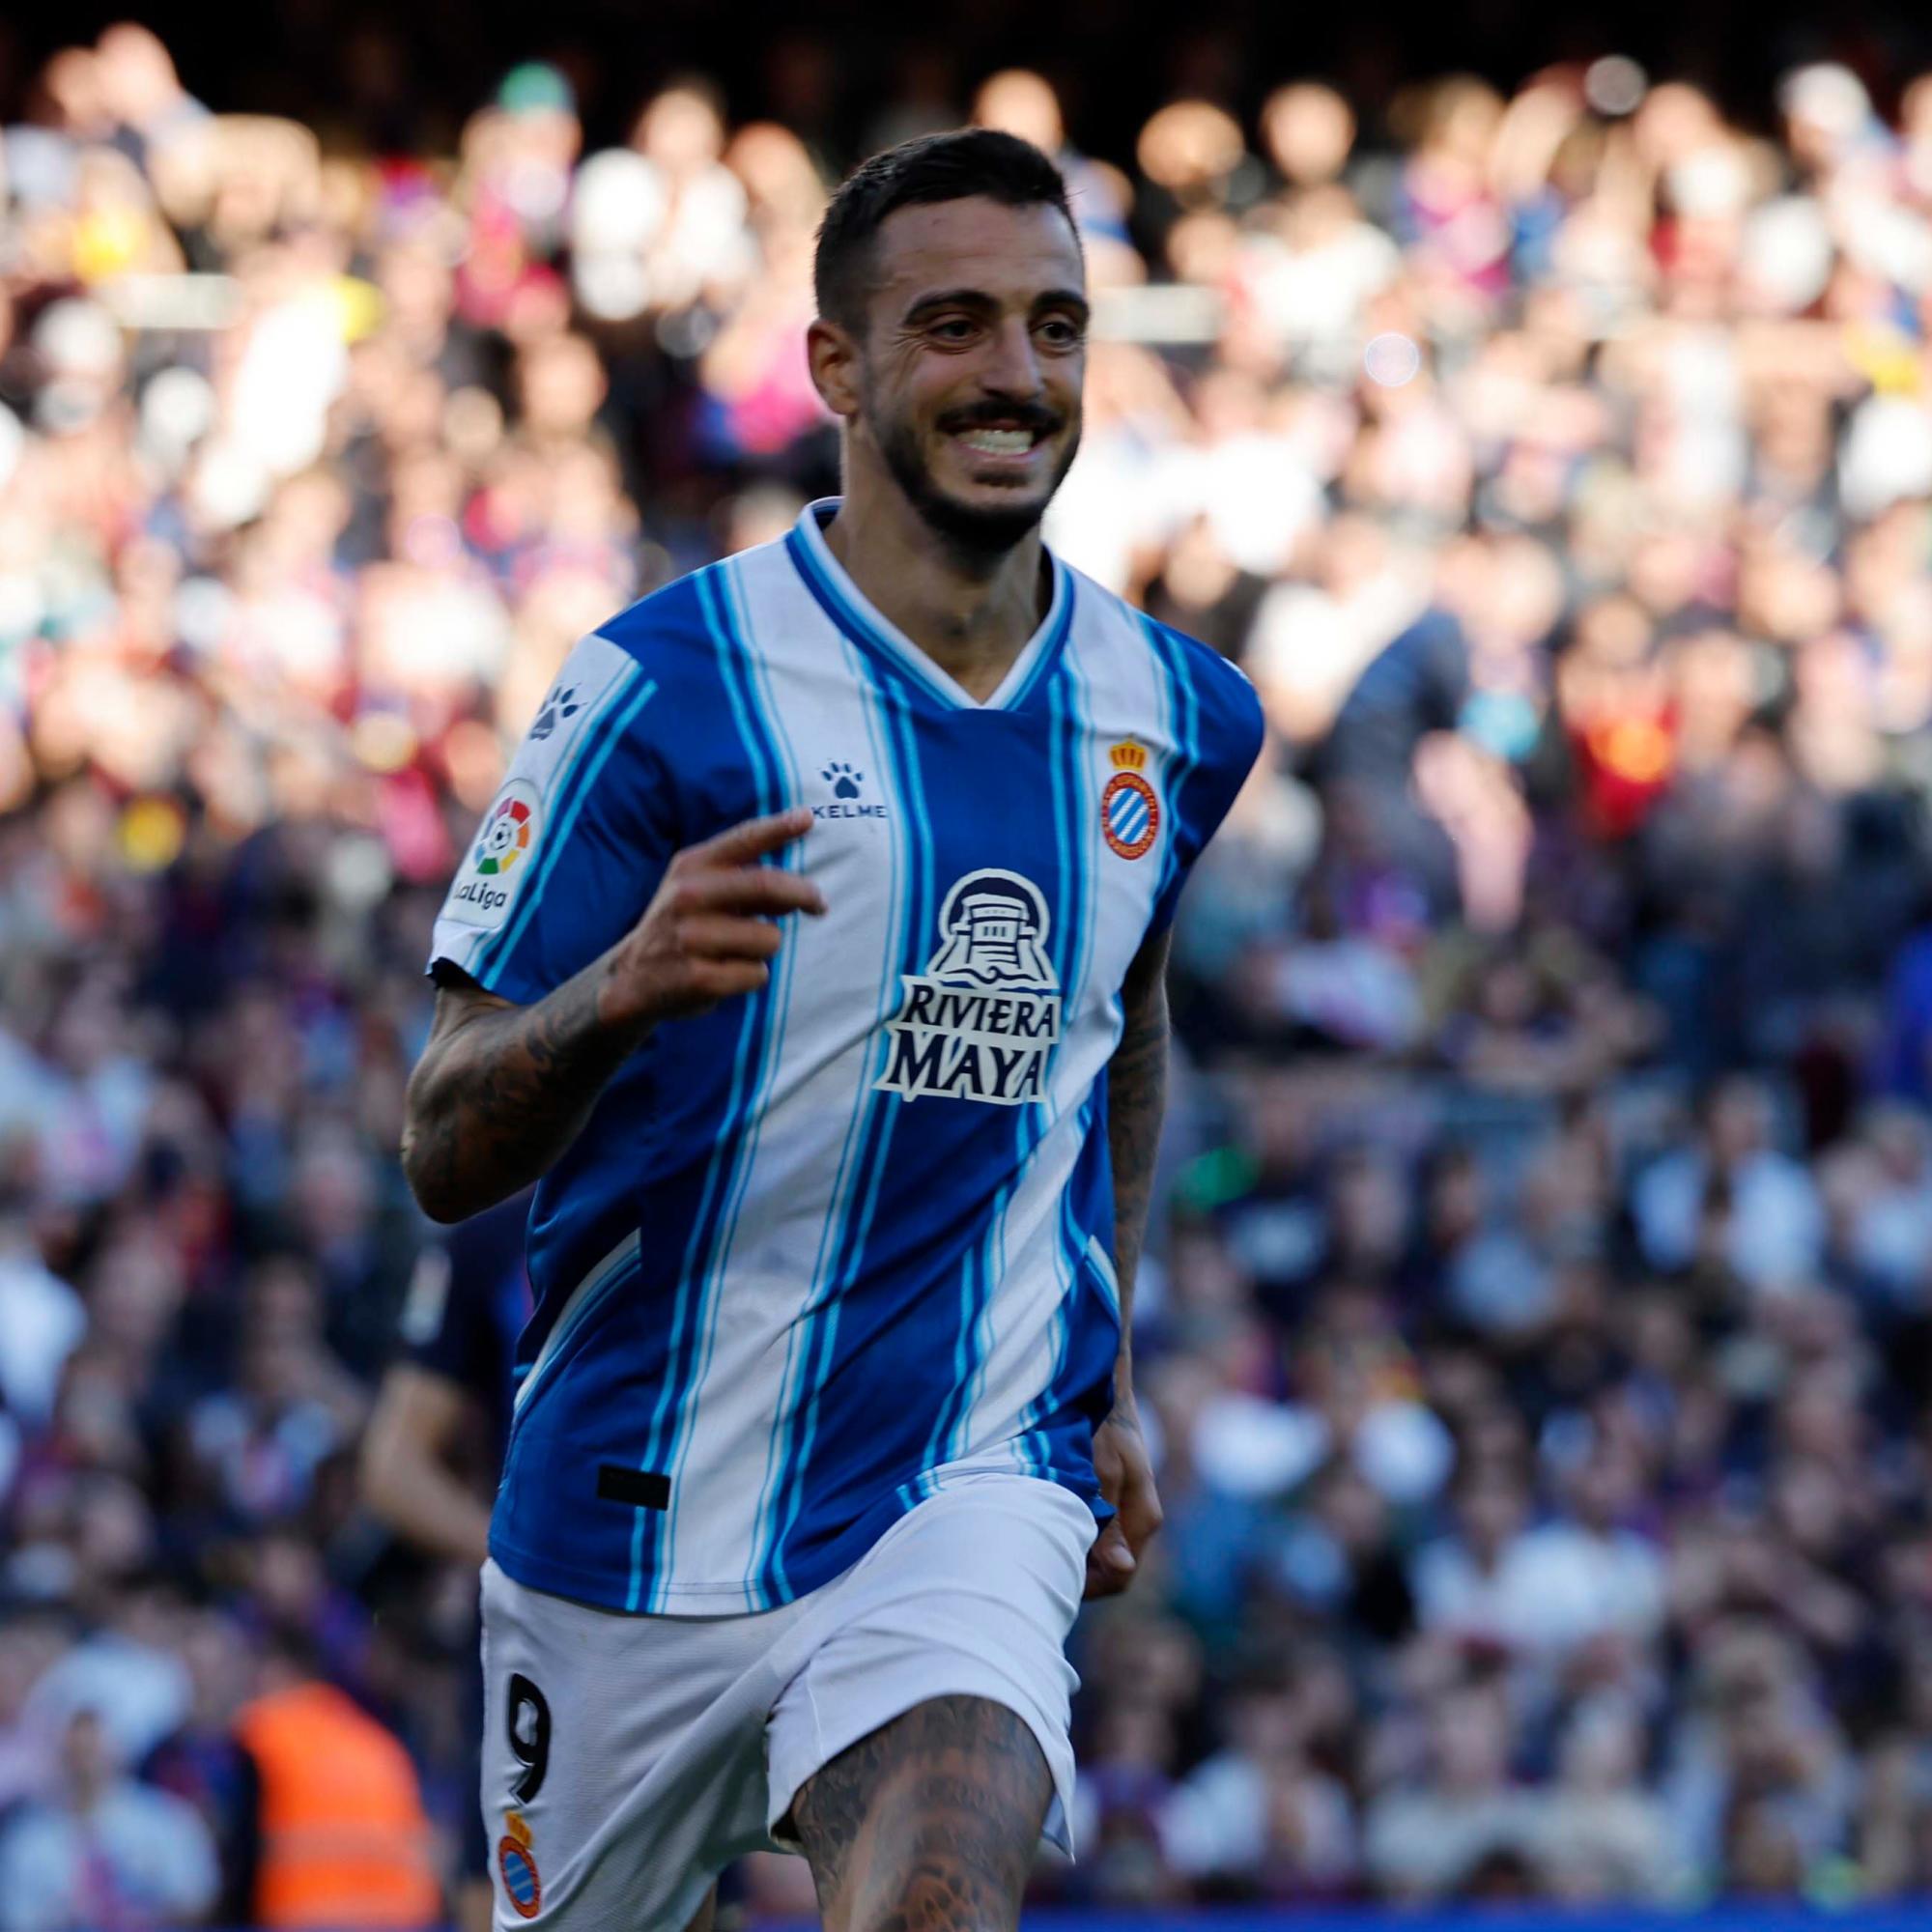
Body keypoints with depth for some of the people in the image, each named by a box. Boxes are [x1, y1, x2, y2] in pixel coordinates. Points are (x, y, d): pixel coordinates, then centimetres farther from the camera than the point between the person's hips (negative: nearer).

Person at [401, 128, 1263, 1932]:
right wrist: (618, 989, -31)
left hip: (970, 1493, 1)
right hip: (636, 1511, -1)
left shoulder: (1176, 717, 4)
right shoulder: (661, 687, -11)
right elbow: (440, 1153, -12)